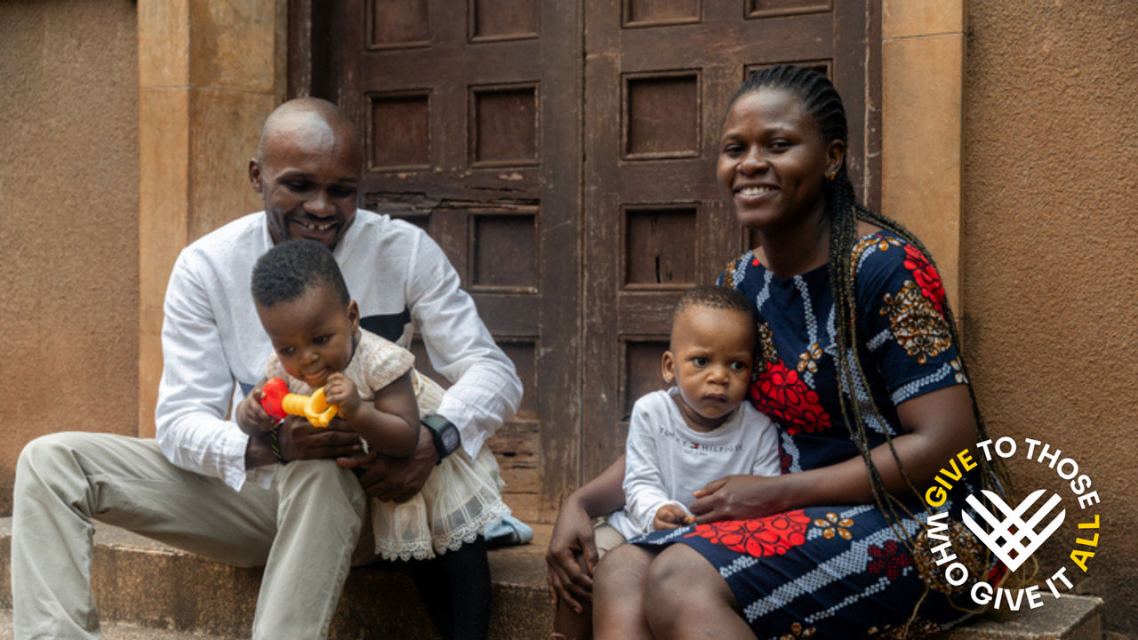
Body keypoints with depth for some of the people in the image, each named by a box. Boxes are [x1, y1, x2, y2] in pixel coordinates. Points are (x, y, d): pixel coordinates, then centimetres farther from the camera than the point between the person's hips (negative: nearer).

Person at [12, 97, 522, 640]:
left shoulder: (403, 252, -10)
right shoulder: (207, 265, -6)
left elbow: (493, 371, -11)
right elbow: (180, 421, -10)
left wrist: (435, 438, -34)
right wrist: (272, 446, -33)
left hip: (359, 495, -3)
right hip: (251, 488, 3)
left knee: (321, 477, -39)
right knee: (51, 460, -10)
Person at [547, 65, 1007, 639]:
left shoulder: (884, 268, -14)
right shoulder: (739, 285, 8)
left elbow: (947, 443, -18)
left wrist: (776, 493, -18)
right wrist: (582, 502, -2)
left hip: (918, 525, -7)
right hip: (814, 518, 7)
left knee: (682, 580, -27)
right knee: (619, 575, -15)